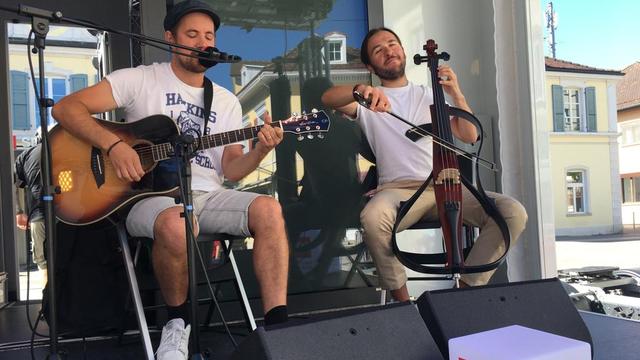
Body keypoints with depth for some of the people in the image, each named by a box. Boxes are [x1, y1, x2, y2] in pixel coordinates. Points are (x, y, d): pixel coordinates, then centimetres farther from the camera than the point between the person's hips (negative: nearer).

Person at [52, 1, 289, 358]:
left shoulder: (227, 102, 16)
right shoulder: (140, 80, 4)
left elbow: (230, 169, 11)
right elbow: (66, 107, -3)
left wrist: (259, 151, -10)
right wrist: (115, 145, -19)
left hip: (208, 195, 4)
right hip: (152, 195, -3)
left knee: (269, 209, -26)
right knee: (175, 226, -39)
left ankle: (276, 326, -23)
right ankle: (179, 321, -11)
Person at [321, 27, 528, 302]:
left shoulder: (429, 96, 23)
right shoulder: (370, 102, 11)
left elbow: (469, 136, 16)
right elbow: (328, 98, -10)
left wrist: (457, 95, 3)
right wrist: (361, 90, -30)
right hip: (399, 189, -3)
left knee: (514, 212, -19)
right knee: (372, 216, -38)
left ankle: (468, 287, -7)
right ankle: (401, 298, -16)